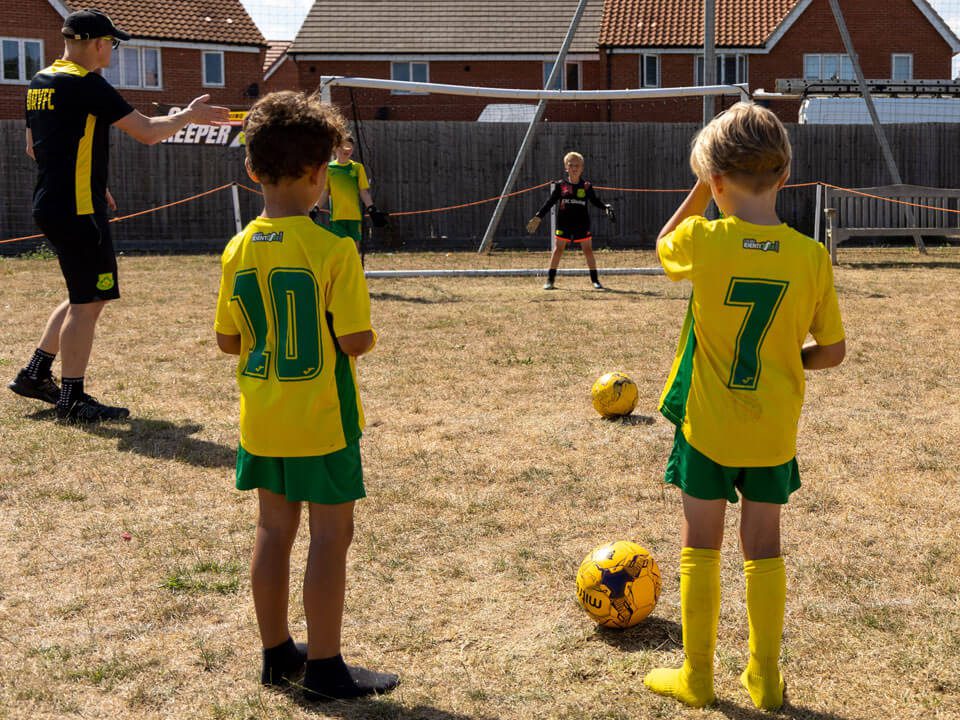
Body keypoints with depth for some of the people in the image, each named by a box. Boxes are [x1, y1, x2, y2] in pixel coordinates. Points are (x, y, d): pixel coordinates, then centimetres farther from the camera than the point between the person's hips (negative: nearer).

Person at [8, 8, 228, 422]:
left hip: (51, 205, 9)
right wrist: (190, 115, 0)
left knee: (84, 297, 20)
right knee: (88, 302, -2)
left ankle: (34, 374, 23)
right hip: (77, 212, -9)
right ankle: (72, 399, 3)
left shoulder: (41, 82, 12)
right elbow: (147, 132, -16)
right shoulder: (87, 84, -15)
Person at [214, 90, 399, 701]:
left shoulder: (240, 249, -1)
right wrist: (363, 336, 4)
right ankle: (324, 667, 11)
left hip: (261, 419, 6)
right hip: (320, 420, -6)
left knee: (275, 528, 15)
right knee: (331, 533, 4)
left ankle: (277, 653, 27)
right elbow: (356, 340, -18)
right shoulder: (333, 248, -17)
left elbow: (228, 340, 5)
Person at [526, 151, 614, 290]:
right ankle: (550, 280, 5)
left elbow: (596, 201, 10)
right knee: (558, 249, -1)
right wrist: (538, 217, -2)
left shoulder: (586, 186, 3)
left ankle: (595, 280, 11)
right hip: (563, 223, -1)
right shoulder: (560, 185, 2)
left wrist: (606, 207, -10)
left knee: (588, 250, 2)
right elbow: (550, 202, 4)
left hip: (582, 224, 1)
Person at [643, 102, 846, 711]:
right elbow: (833, 351, -4)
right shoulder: (813, 256, -10)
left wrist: (703, 188, 7)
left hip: (708, 425, -2)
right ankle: (765, 677, 23)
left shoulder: (702, 241, -16)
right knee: (764, 548, 14)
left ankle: (696, 676, 19)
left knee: (700, 546, 11)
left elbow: (663, 248, 9)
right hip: (774, 431, 2)